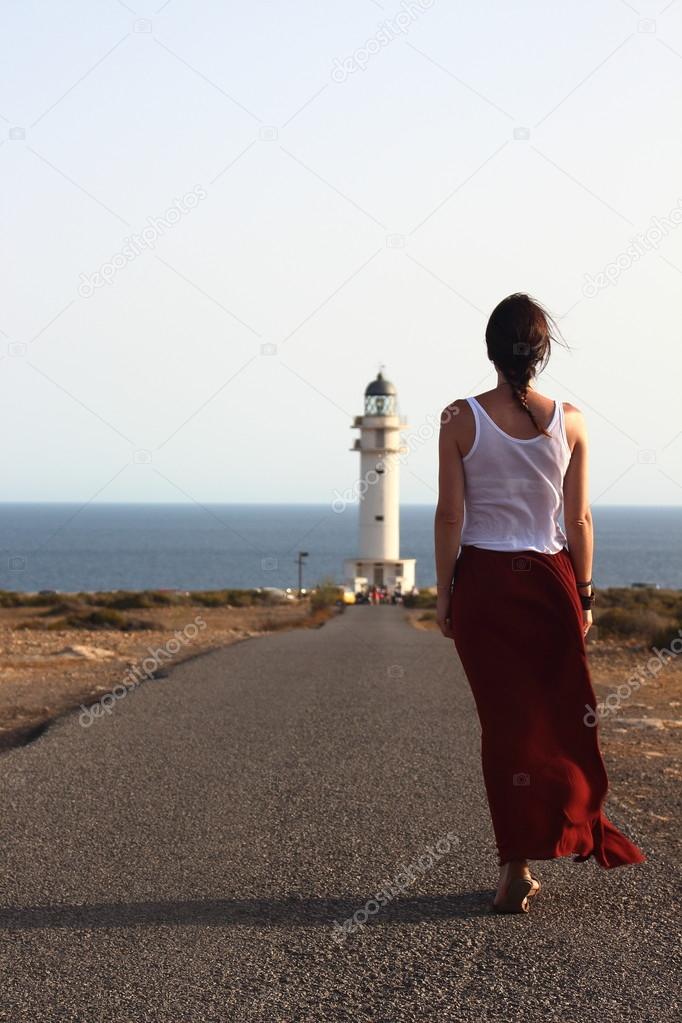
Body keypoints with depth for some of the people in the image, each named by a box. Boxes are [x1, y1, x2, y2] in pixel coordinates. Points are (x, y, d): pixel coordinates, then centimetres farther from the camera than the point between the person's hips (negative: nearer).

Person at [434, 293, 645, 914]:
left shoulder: (460, 419, -7)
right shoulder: (569, 421, -3)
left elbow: (450, 517, -6)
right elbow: (579, 521, 0)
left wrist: (445, 594, 3)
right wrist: (584, 595, 9)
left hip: (482, 583, 0)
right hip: (550, 582, 1)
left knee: (505, 721, 5)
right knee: (558, 717, 13)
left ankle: (518, 871, 6)